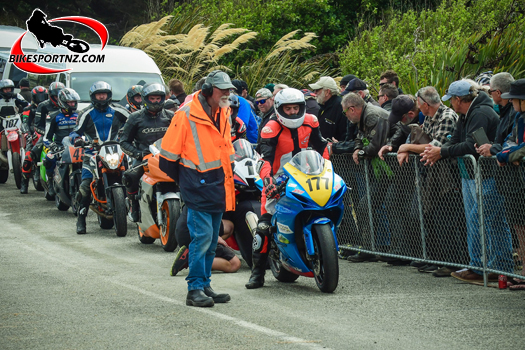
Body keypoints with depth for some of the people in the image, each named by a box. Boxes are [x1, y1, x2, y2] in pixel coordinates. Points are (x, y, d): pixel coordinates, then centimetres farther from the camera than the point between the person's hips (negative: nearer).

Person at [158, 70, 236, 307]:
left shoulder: (223, 113, 9)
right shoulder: (187, 115, -14)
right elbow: (169, 152, -8)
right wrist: (183, 180, 1)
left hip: (217, 187, 8)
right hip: (198, 187, -8)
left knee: (211, 240, 11)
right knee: (202, 236, -13)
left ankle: (204, 285, 18)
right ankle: (195, 289, -10)